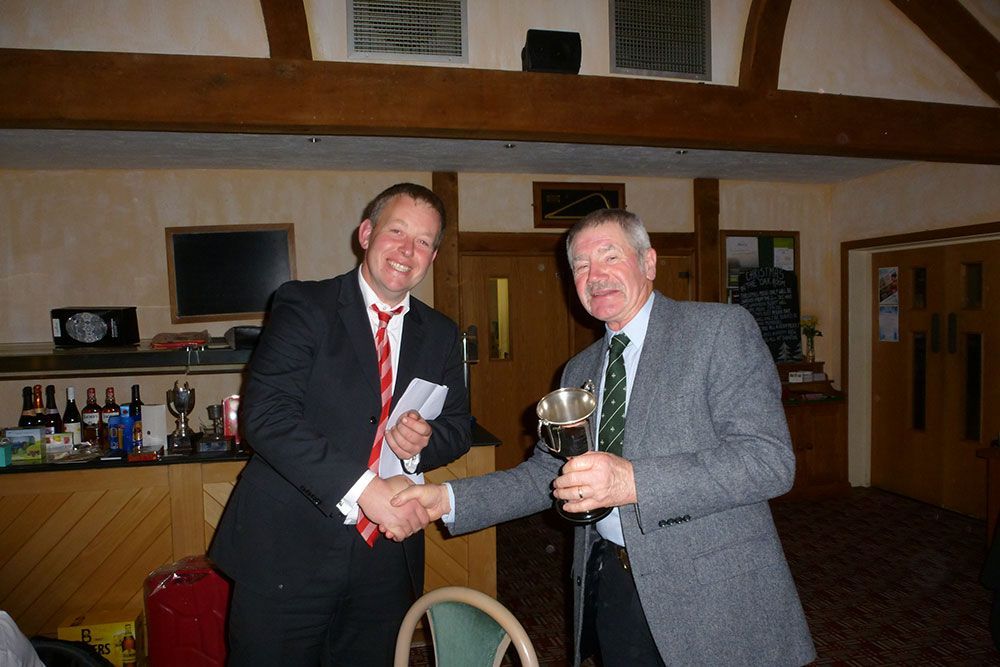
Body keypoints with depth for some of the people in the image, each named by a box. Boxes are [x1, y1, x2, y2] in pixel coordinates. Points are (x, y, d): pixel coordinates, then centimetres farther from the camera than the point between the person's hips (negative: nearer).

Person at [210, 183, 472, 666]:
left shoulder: (441, 335, 8)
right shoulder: (303, 306, -7)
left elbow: (459, 427, 12)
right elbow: (264, 415, -18)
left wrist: (424, 441, -12)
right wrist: (364, 488, -26)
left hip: (386, 556, 4)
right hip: (288, 552, -4)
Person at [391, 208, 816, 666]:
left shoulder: (721, 329, -9)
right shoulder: (579, 371, 11)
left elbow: (770, 459, -18)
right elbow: (547, 473, 11)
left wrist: (634, 481, -29)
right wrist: (448, 499, -2)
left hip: (712, 595, -4)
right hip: (608, 587, 5)